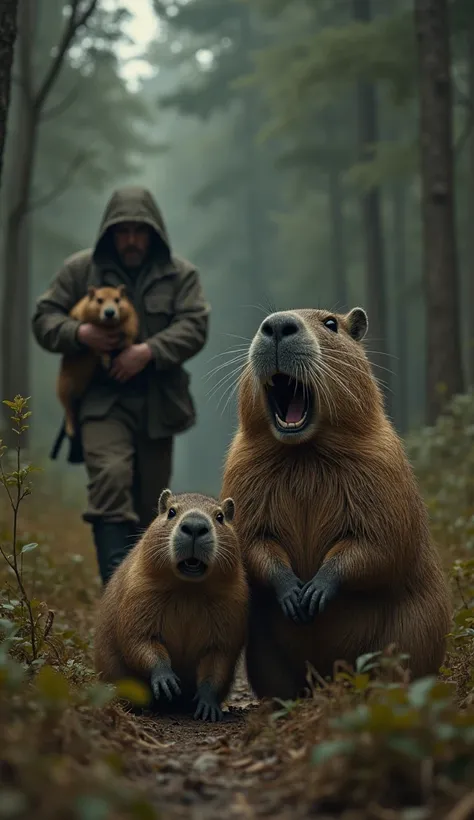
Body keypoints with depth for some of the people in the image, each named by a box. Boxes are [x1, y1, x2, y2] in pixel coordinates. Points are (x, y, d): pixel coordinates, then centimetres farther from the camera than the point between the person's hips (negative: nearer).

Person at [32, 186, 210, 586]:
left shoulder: (180, 273, 6)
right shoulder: (80, 269, 5)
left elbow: (194, 326, -5)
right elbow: (44, 318, 6)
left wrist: (149, 351, -21)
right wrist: (79, 333, -16)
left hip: (156, 402, 2)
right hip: (101, 398, -2)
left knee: (150, 499, 8)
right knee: (111, 477, -25)